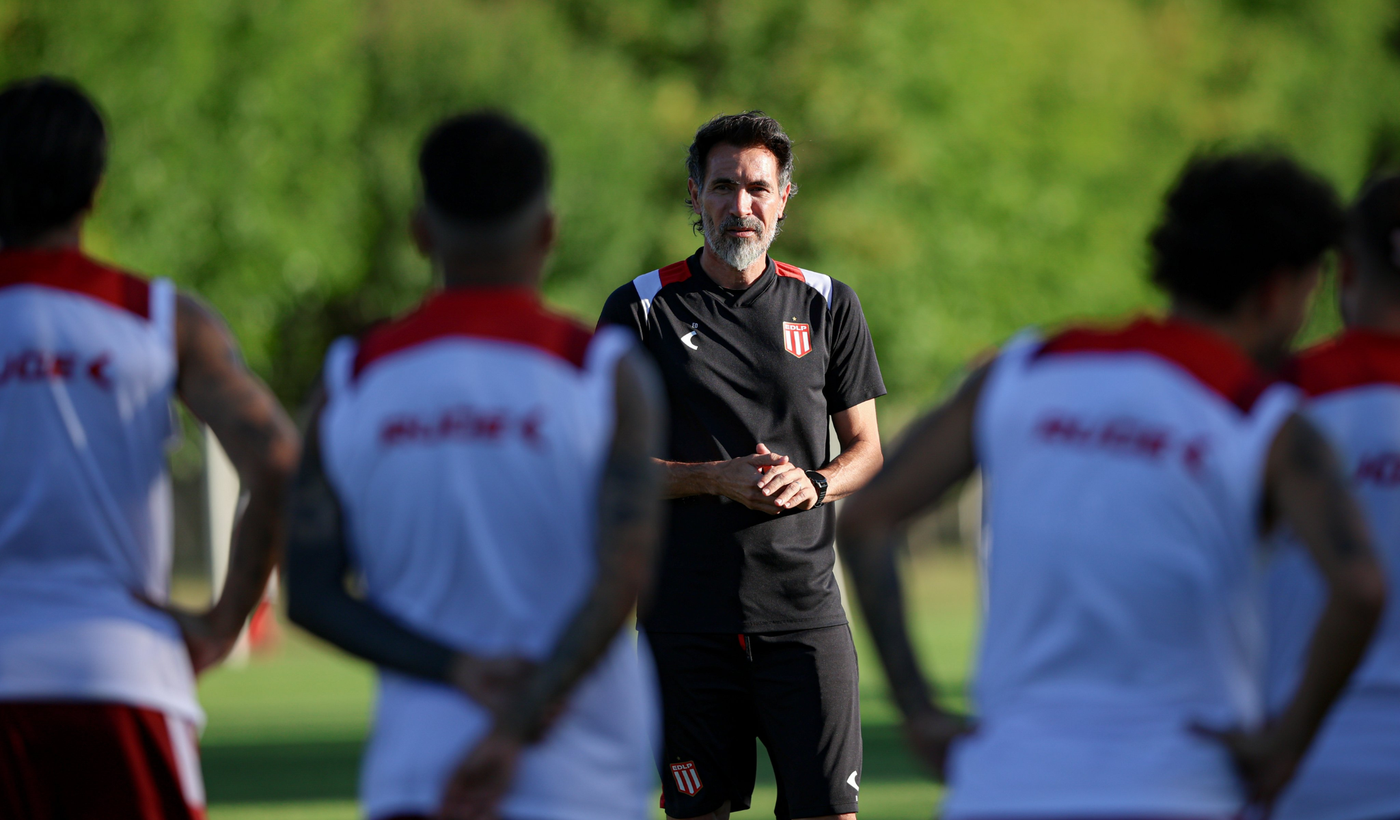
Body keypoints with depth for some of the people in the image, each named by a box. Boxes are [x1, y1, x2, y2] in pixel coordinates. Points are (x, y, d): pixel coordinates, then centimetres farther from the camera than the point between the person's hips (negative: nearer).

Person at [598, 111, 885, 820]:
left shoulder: (827, 304, 10)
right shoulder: (640, 308, 3)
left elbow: (866, 447, 14)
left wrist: (815, 484, -8)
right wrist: (720, 479, -13)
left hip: (804, 609, 1)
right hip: (687, 615, -1)